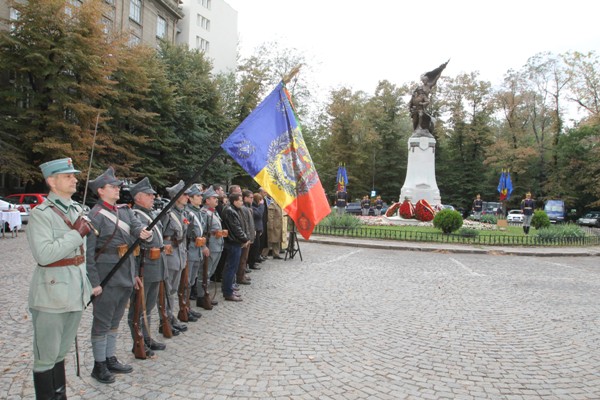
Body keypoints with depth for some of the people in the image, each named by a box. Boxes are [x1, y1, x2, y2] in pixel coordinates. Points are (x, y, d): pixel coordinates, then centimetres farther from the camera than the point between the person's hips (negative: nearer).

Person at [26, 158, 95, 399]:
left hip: (76, 292, 7)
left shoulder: (78, 210, 10)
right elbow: (44, 254, -24)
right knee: (46, 357, 6)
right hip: (51, 294, -7)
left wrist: (88, 285, 17)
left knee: (61, 352, 20)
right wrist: (77, 233, -19)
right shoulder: (40, 214, -12)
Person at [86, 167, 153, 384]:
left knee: (115, 321, 18)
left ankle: (111, 359, 31)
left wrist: (144, 233, -21)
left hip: (126, 275, 7)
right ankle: (99, 366, 19)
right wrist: (94, 282, -16)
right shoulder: (95, 215, -13)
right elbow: (88, 252, -15)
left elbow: (137, 226, 2)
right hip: (107, 278, -7)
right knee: (102, 323, 6)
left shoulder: (125, 210, 10)